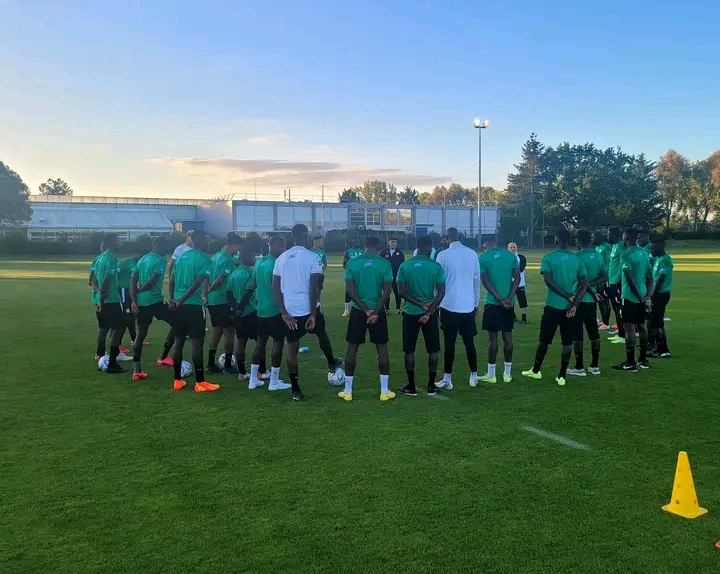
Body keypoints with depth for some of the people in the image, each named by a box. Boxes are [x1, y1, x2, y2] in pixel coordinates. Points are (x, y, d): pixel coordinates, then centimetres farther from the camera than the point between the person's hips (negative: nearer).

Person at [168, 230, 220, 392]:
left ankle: (177, 380, 18)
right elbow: (197, 283, -16)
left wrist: (173, 299, 16)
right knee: (197, 342, -3)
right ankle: (200, 383, 1)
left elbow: (172, 280, 13)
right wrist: (181, 300, -14)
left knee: (178, 341, 11)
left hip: (179, 305, 7)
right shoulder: (205, 259, -7)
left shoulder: (181, 256, 14)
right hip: (194, 305, -7)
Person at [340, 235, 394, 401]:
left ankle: (348, 391, 13)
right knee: (382, 348, 9)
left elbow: (350, 289, -7)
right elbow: (387, 291, -10)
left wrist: (365, 309, -6)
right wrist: (375, 311, -7)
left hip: (358, 311, 1)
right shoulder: (385, 263, -5)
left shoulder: (352, 263, -2)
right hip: (378, 310, -1)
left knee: (352, 347, 9)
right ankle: (385, 390, 12)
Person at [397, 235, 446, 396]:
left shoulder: (405, 266, -2)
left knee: (409, 350, 9)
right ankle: (431, 386, 15)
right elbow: (441, 292, -9)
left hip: (410, 312, 1)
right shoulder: (436, 267, -5)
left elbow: (401, 292, -6)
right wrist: (429, 310, -9)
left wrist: (420, 304, -5)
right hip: (430, 312, 0)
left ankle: (411, 386, 13)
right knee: (433, 350, 10)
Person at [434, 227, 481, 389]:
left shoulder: (443, 255, -6)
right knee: (469, 342, 12)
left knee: (449, 343, 2)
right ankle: (474, 376, 19)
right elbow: (477, 280, 9)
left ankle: (447, 379, 7)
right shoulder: (472, 254, 4)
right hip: (468, 305, 3)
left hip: (449, 305, -3)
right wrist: (476, 303, 17)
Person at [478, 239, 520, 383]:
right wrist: (509, 298, -7)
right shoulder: (511, 255, 7)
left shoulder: (483, 258, -3)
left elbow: (485, 282, -10)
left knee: (492, 336, 1)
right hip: (509, 302, 4)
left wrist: (500, 299, -11)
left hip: (492, 302, -4)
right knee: (507, 335, 9)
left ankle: (491, 374, 7)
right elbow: (517, 278, -1)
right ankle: (508, 373, 16)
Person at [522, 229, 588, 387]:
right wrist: (574, 303, -8)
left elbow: (549, 282, -16)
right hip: (570, 307, 3)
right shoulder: (577, 259, 4)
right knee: (567, 342, 7)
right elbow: (584, 284, -3)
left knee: (544, 339, 11)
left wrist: (568, 296, -12)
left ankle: (535, 371, 24)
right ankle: (562, 376, 11)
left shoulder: (548, 258, -6)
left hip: (553, 305, -3)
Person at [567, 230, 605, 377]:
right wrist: (591, 285, -5)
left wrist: (594, 293, -4)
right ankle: (595, 365, 19)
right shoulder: (599, 255, 7)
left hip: (580, 300, -7)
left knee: (576, 333, -1)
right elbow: (604, 277, 6)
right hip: (592, 300, 7)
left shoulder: (578, 256, -16)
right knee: (593, 331, 12)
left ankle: (579, 367, 2)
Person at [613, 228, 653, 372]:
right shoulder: (644, 253, 11)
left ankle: (630, 363, -4)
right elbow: (649, 275, 12)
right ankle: (643, 360, 21)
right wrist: (648, 293, 11)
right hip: (641, 295, 8)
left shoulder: (626, 255, -15)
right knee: (642, 325, 14)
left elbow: (629, 278, -20)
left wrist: (638, 295, -13)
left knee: (629, 327, -5)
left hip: (630, 295, -8)